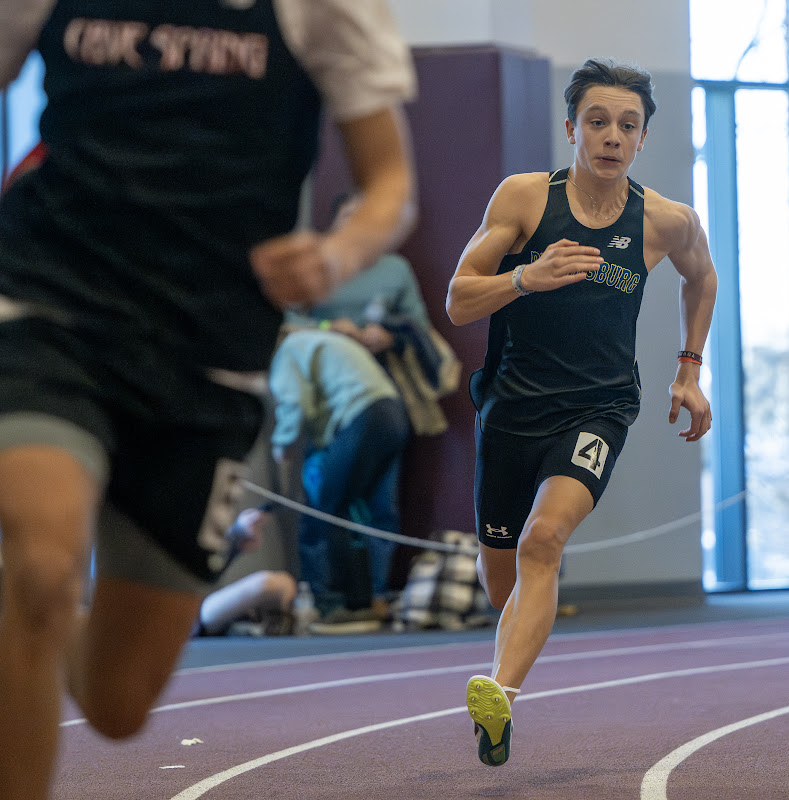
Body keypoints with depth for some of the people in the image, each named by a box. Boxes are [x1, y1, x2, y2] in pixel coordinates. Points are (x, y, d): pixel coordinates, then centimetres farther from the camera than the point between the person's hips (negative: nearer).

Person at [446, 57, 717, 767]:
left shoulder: (666, 222, -2)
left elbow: (702, 278, 21)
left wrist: (689, 371, 20)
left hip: (598, 408, -1)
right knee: (501, 577, 13)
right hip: (512, 404, 2)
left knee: (544, 539, -28)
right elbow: (458, 303, -6)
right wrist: (528, 277, -24)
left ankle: (500, 697, -38)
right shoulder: (524, 196, -6)